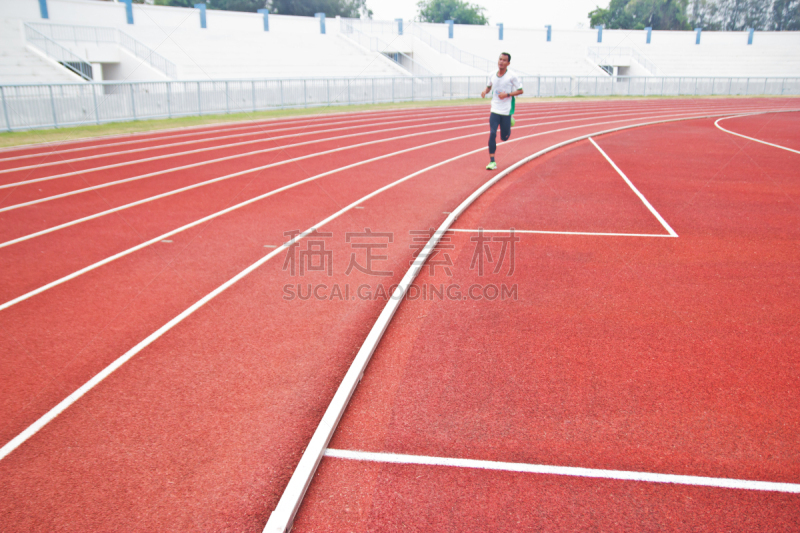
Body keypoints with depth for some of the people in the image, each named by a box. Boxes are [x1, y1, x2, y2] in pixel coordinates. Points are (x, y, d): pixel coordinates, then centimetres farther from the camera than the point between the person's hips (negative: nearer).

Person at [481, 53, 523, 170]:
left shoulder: (512, 76, -9)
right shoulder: (492, 76, 3)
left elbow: (520, 90, -3)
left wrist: (507, 94, -18)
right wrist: (485, 91, -2)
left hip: (506, 111, -2)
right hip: (495, 110, 2)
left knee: (504, 137, 8)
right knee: (492, 134, -13)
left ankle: (510, 121, 43)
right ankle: (492, 162, -9)